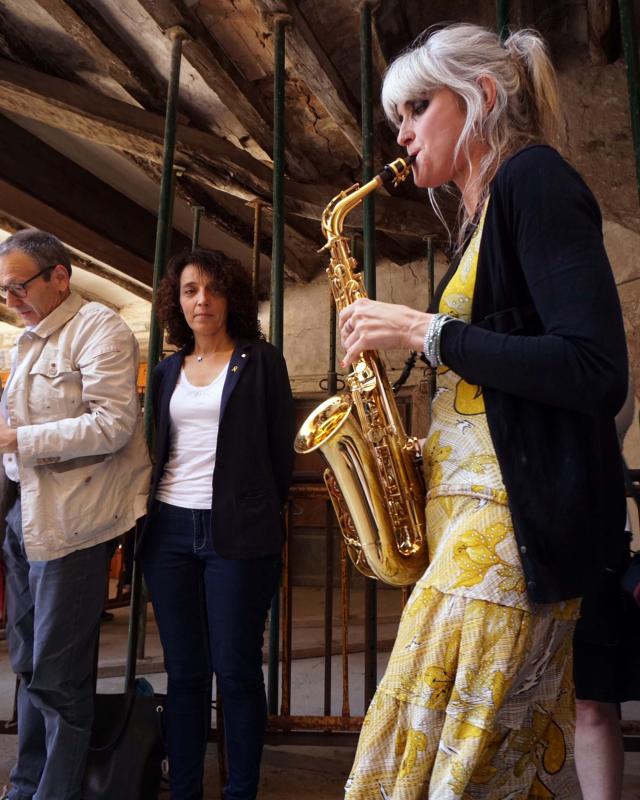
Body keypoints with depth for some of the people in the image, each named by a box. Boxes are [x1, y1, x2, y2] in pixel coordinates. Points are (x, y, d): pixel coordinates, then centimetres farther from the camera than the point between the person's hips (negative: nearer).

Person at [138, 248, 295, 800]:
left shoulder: (261, 360, 1)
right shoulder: (168, 371, 14)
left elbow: (282, 448, 2)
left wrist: (260, 513, 7)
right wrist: (151, 511, 10)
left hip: (237, 533, -4)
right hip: (169, 530, 4)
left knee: (236, 671, 1)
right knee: (184, 671, 10)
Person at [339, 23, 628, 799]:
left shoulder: (533, 179, -7)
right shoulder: (482, 216, 20)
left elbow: (597, 372, -19)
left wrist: (423, 330, -16)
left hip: (517, 518, -9)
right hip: (472, 509, 9)